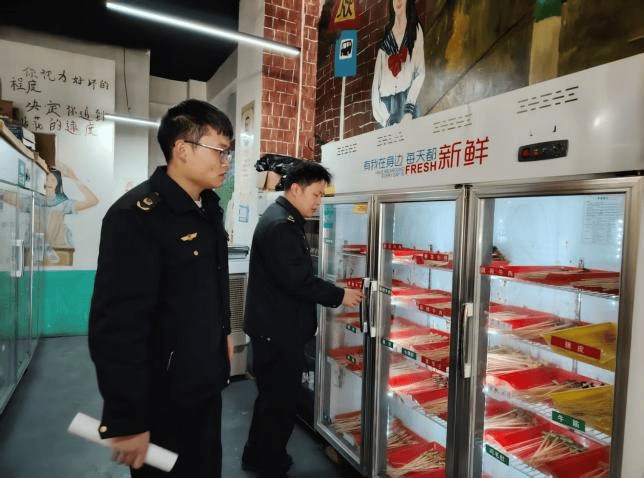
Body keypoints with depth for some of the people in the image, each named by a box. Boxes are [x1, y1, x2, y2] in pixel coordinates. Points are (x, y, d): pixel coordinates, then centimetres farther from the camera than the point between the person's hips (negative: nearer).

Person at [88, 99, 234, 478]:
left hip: (207, 385, 8)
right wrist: (127, 421, -22)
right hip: (162, 401, -8)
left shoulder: (209, 208, 5)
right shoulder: (137, 216, -22)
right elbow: (117, 326, -25)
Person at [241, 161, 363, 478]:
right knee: (281, 402, 5)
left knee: (272, 396, 23)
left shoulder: (283, 218, 13)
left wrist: (333, 293, 16)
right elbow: (297, 280, -26)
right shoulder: (280, 224, -21)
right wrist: (339, 296, -15)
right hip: (278, 330, -11)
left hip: (275, 326, 11)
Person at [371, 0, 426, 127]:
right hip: (387, 106, 2)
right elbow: (375, 87, 6)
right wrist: (385, 119, -9)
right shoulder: (385, 42, 15)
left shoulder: (416, 29, 12)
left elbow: (420, 74, 1)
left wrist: (409, 110, -12)